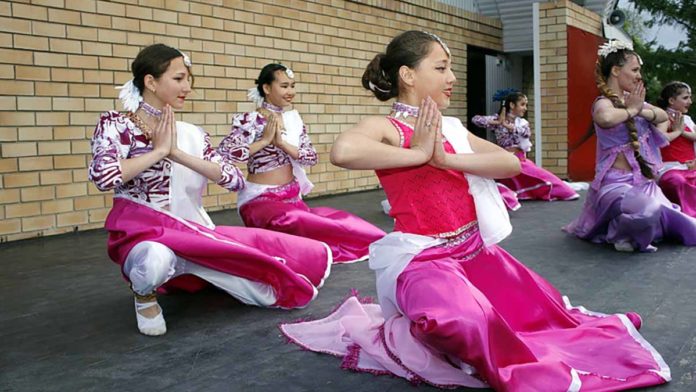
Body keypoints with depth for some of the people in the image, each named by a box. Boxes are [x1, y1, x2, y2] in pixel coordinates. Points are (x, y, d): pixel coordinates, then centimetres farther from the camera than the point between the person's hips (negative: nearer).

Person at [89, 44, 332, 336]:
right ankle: (145, 294, -5)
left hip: (195, 234, 5)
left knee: (274, 290, -8)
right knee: (157, 259, -44)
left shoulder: (192, 134, 8)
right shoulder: (115, 124, -4)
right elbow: (102, 176, -24)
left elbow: (235, 180, -4)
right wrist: (160, 150, -14)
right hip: (143, 235, -5)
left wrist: (178, 154, -13)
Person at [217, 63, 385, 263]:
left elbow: (312, 157, 1)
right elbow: (223, 153, -23)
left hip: (293, 198, 6)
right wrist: (264, 140, -17)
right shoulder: (251, 120, -9)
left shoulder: (293, 119, 9)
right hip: (260, 200, -6)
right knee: (291, 221, -35)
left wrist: (282, 142, -13)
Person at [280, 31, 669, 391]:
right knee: (462, 317, -33)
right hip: (422, 256, -7)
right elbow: (343, 151, -32)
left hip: (475, 248, 7)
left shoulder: (452, 128, 12)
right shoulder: (386, 127, -8)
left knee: (543, 311, 7)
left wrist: (445, 158, -13)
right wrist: (419, 153, -18)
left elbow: (511, 163, 1)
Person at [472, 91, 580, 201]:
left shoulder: (523, 122, 6)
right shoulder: (497, 119, -2)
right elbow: (475, 119, -11)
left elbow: (526, 133, -18)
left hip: (521, 161, 4)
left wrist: (507, 125, -23)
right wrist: (496, 123, -19)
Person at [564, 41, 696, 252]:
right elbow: (605, 118, -39)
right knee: (646, 212, -41)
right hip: (616, 184, -9)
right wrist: (631, 110, -18)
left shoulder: (631, 99, 11)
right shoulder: (603, 102, -14)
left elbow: (663, 115, 9)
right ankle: (620, 235, -7)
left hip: (644, 182, 9)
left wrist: (641, 110, -11)